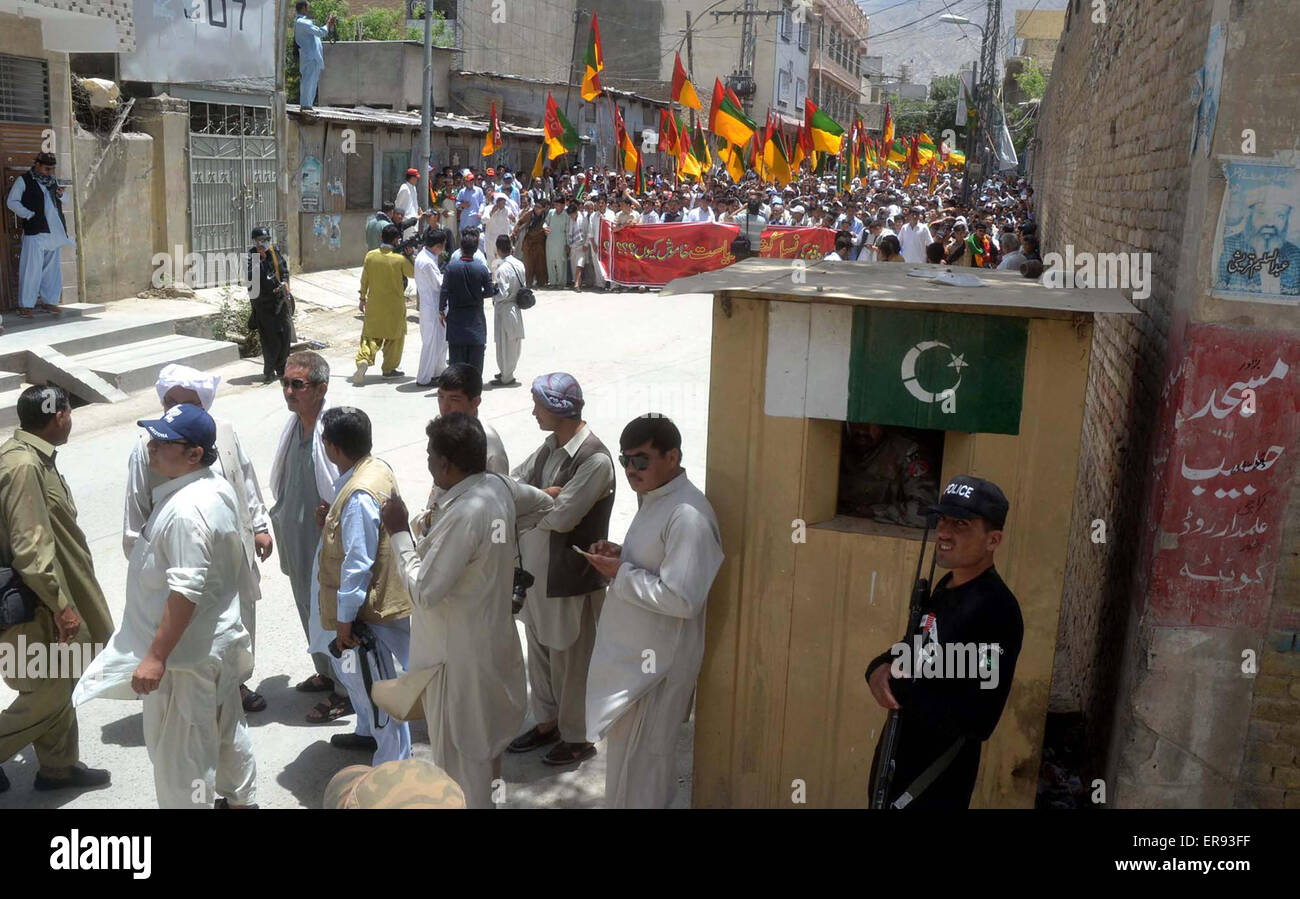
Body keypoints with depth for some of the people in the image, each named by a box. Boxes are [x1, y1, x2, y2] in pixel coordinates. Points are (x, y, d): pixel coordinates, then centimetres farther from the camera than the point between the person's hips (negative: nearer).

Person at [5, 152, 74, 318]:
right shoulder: (23, 180, -1)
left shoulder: (52, 180, 17)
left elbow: (64, 200, 26)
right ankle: (25, 305, -4)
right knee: (32, 268, -8)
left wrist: (60, 195, 3)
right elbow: (12, 202, -5)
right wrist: (30, 215, -15)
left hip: (53, 230, 6)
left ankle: (49, 301, 17)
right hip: (35, 231, -6)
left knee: (52, 268, 9)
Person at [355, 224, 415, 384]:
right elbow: (413, 274, 2)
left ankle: (363, 359, -14)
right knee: (394, 337, 13)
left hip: (374, 304, 3)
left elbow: (364, 279, 4)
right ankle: (389, 368, 19)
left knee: (371, 335, 11)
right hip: (394, 305, -3)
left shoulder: (370, 255, -4)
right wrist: (408, 257, 9)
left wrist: (363, 298, 14)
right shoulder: (400, 259, -14)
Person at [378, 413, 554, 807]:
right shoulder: (500, 487, -4)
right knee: (483, 738, 27)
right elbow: (543, 503, 18)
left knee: (459, 751, 8)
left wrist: (399, 532, -18)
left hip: (457, 650, -9)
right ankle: (482, 796, 46)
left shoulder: (464, 513, -30)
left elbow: (424, 591, -27)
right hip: (492, 637, 9)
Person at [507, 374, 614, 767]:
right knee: (540, 651, 21)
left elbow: (561, 517, -27)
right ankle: (548, 722, 39)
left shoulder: (595, 460, -23)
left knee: (570, 660, 7)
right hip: (536, 568, 8)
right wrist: (543, 496, -15)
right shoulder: (551, 445, 4)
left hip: (571, 576, -8)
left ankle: (578, 737, 25)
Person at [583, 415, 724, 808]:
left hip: (655, 660, -9)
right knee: (625, 746, 21)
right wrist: (620, 554, 2)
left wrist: (621, 573, -20)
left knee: (636, 759, 4)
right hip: (634, 650, 9)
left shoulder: (688, 515, -24)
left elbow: (682, 599, -28)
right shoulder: (652, 498, 7)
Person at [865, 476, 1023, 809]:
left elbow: (977, 720, -29)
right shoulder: (946, 587, 4)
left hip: (935, 782, -8)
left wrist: (898, 688, -22)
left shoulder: (995, 610, -25)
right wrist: (880, 669, -10)